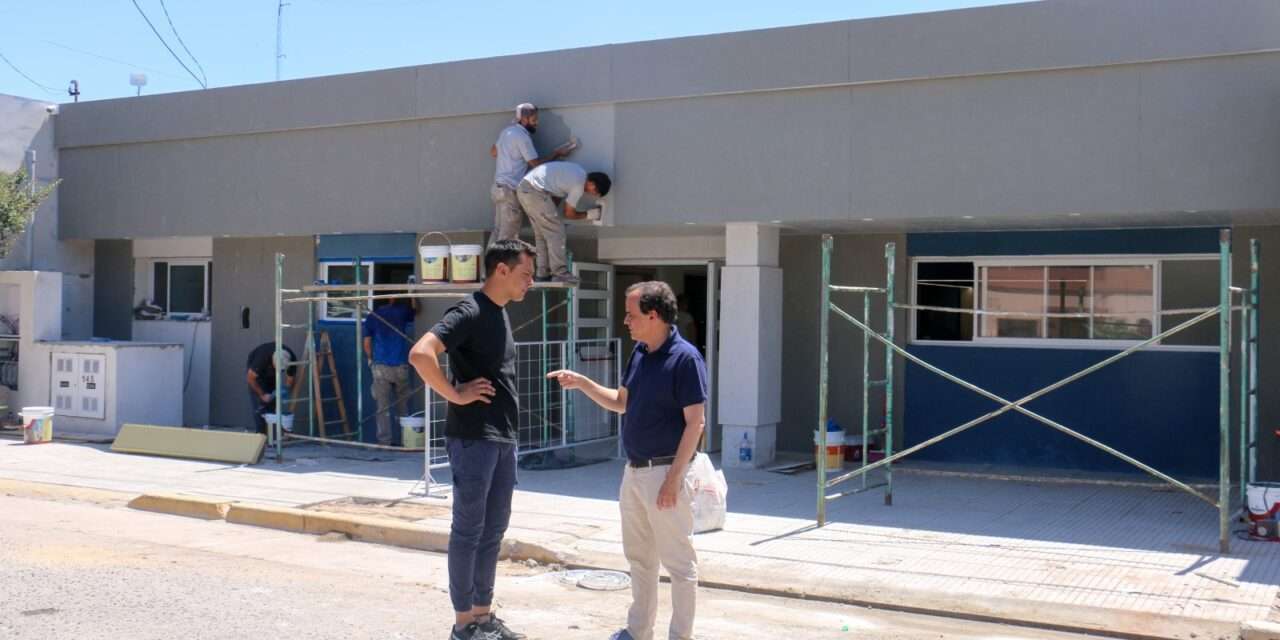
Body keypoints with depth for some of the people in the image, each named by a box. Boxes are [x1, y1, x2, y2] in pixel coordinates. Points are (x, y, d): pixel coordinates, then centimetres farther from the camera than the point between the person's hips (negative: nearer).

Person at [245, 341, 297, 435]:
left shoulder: (291, 360, -29)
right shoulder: (262, 357, -40)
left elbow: (290, 380, -17)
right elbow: (250, 378, -28)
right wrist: (262, 395, -26)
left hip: (272, 376, 4)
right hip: (255, 373, -4)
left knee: (273, 405, -3)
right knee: (260, 406, -14)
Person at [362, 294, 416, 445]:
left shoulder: (372, 317, 3)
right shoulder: (402, 312, 1)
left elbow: (367, 343, 5)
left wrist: (370, 360, 20)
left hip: (381, 367, 0)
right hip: (400, 366, 0)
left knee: (383, 408, 2)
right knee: (402, 407, 9)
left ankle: (384, 440, 0)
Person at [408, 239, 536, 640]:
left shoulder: (501, 313, 14)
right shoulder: (469, 313, -14)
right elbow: (420, 354, -28)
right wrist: (455, 394, -19)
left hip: (503, 439, 9)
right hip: (473, 438, -9)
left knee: (493, 529, 14)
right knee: (469, 529, 0)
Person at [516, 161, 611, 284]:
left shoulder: (579, 172, 14)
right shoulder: (579, 185, -11)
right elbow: (569, 213, 0)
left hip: (523, 188, 10)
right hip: (535, 191, -10)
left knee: (542, 234, 15)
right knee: (556, 232, -4)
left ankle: (543, 274, 16)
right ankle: (560, 274, -4)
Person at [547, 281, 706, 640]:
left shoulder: (685, 358, -16)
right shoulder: (639, 353, 9)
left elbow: (694, 423, -18)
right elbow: (620, 403, 20)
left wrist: (674, 478, -21)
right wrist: (580, 382, 8)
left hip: (665, 472, -9)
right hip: (634, 471, 9)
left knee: (677, 561, 1)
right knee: (639, 556, 17)